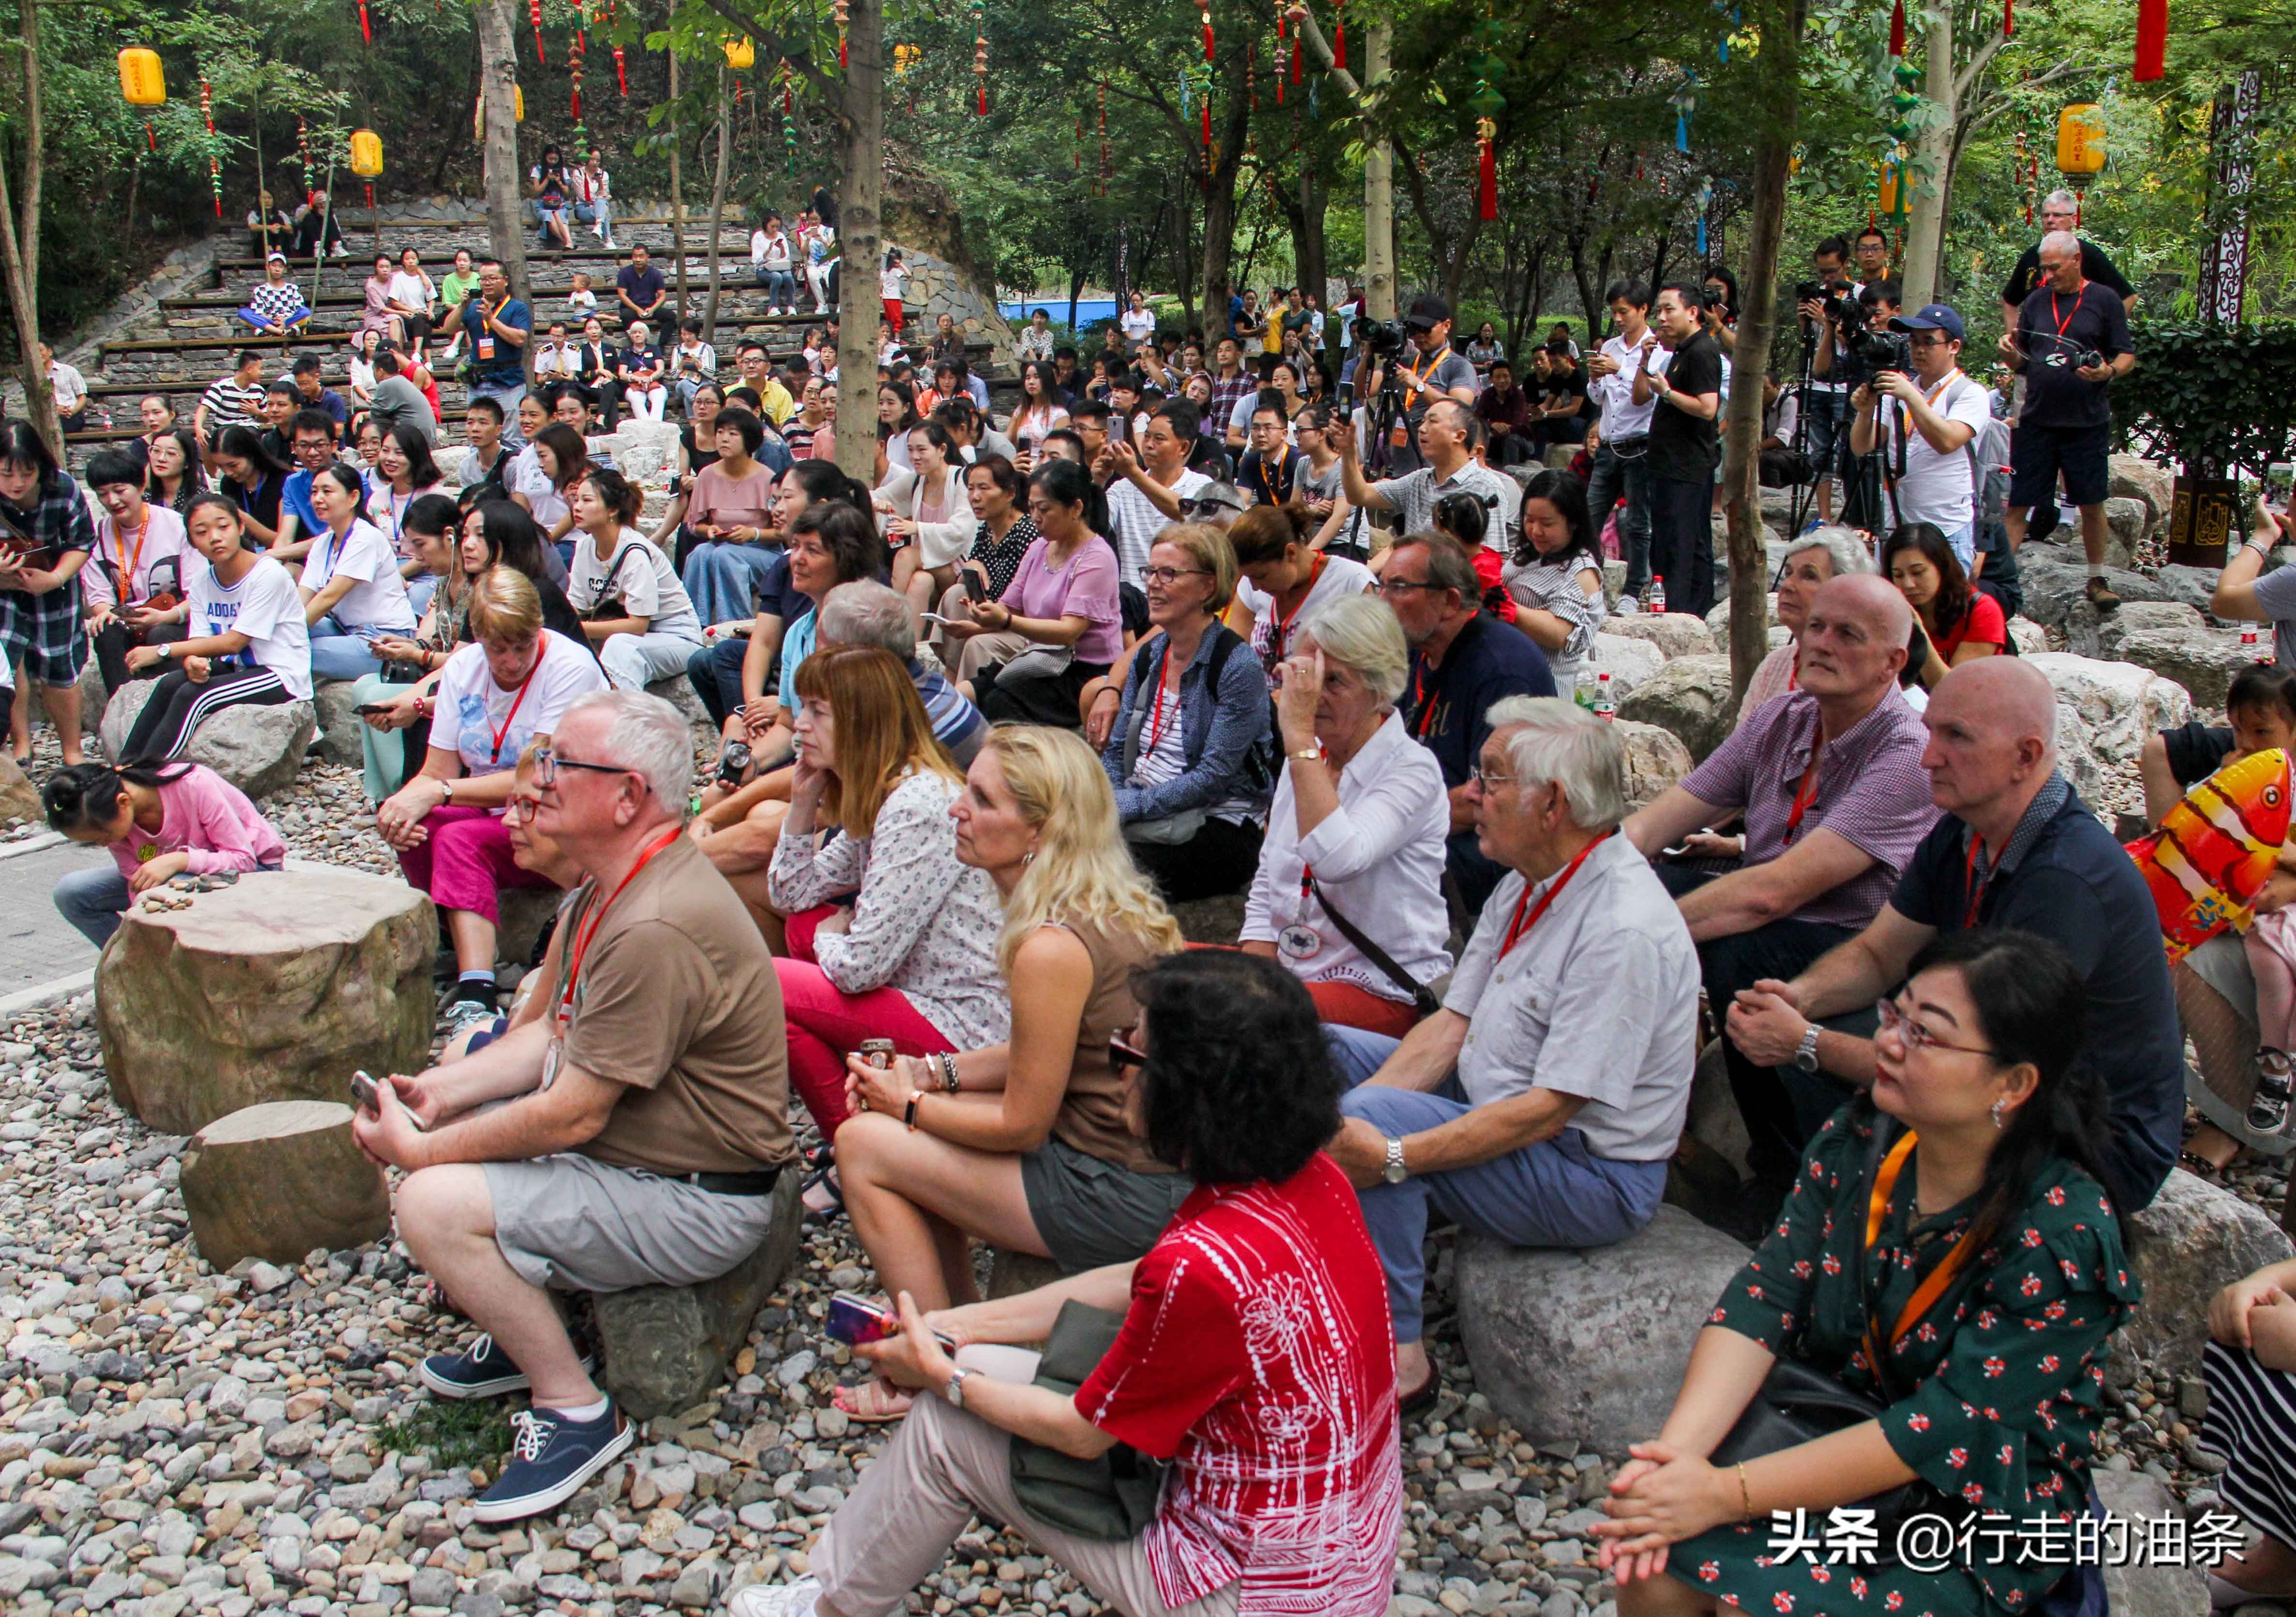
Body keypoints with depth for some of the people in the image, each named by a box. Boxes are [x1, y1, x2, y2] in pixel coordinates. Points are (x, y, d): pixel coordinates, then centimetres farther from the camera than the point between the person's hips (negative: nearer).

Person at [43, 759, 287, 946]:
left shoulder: (194, 785, -31)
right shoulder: (113, 819, -14)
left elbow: (244, 859, -27)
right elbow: (138, 885, -11)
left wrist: (176, 861, -40)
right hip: (181, 873, 6)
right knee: (71, 892, -9)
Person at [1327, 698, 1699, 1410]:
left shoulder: (1625, 931, -26)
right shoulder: (1527, 886, 5)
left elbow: (1549, 1111, -28)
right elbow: (1452, 1024, 5)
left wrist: (1393, 1155, -31)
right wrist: (1354, 1105, -10)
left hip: (1592, 1172, -10)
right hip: (1495, 1114, 10)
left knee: (1376, 1117, -29)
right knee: (1328, 1052, 6)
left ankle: (1398, 1360, -17)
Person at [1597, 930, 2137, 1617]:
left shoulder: (2065, 1238, -23)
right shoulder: (1857, 1141, -5)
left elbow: (1951, 1427, -26)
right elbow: (1766, 1296, -11)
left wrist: (1729, 1492, -30)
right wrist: (1676, 1449, -27)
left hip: (1979, 1512, -4)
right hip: (1831, 1423, 5)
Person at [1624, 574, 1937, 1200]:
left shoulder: (1908, 755, -21)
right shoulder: (1783, 720, 3)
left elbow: (1772, 892, -30)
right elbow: (1654, 821, -2)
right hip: (1766, 923, 7)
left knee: (1736, 955, -35)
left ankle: (1793, 1169, -12)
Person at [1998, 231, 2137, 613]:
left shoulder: (2104, 300, 1)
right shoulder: (2037, 301, 9)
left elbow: (2127, 356, 1)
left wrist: (2108, 372, -20)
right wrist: (2010, 351, -9)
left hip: (2087, 423, -2)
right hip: (2036, 421, 2)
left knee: (2092, 505, 7)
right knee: (2017, 503, 0)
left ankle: (2097, 581, 19)